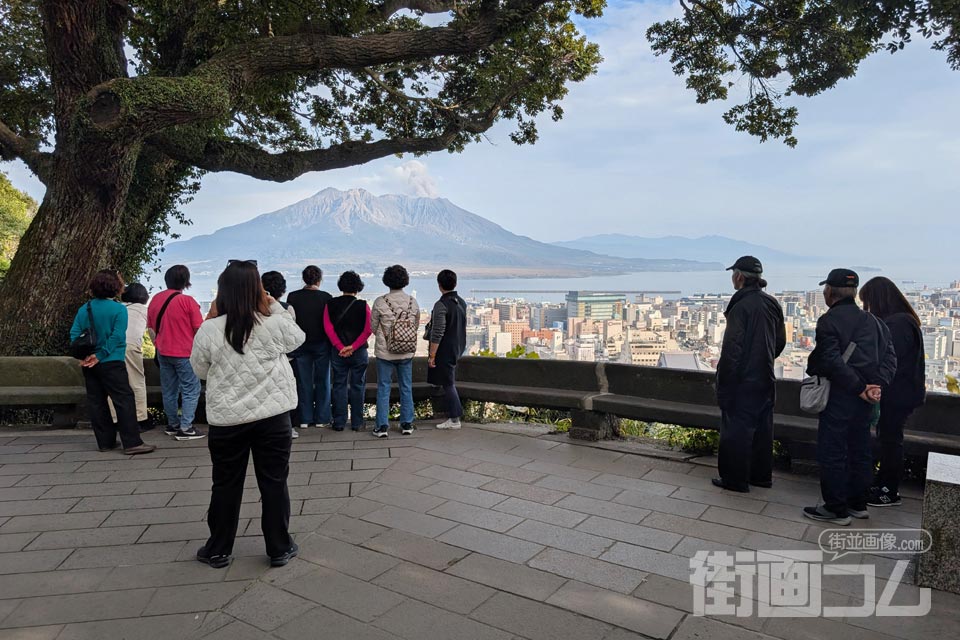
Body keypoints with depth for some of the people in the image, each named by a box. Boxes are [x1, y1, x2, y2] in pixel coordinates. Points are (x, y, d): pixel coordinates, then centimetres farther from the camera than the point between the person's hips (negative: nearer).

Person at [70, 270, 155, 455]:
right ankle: (132, 443, -8)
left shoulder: (84, 309, 6)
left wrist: (82, 355, -4)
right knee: (124, 400, -4)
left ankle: (105, 442, 18)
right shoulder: (118, 309, -10)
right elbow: (116, 336, -18)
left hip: (89, 364, 6)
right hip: (111, 363, -6)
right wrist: (100, 355, -14)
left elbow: (74, 334, 1)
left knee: (96, 402, 11)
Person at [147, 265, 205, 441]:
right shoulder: (187, 301, -13)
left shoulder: (155, 299, 5)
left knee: (169, 390, 14)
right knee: (191, 390, 0)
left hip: (163, 353, 6)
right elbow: (199, 330, -11)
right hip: (184, 353, -6)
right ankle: (185, 428, -4)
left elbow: (151, 329, 13)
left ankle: (173, 425, 22)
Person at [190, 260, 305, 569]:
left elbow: (201, 371, 7)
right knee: (274, 483, 11)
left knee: (226, 485, 15)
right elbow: (298, 338, 14)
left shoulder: (209, 330, -8)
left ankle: (218, 550, 28)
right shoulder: (275, 324, -9)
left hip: (227, 420, 1)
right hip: (273, 416, 0)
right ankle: (279, 549, 21)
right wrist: (275, 306, 9)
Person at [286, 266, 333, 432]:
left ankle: (305, 419, 12)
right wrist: (331, 342, 6)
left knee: (303, 382, 9)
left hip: (300, 344, 1)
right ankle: (321, 419, 11)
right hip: (321, 344, -1)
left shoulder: (293, 297, -5)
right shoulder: (326, 297, -9)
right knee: (322, 381, 9)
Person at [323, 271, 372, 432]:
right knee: (357, 387, 7)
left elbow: (328, 328, -7)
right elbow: (368, 330, -12)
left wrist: (340, 347, -9)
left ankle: (339, 423, 11)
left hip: (338, 352, 1)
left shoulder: (330, 305, 0)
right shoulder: (363, 306, -4)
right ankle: (356, 423, 10)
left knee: (339, 386, 9)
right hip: (359, 352, -1)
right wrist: (353, 347, -13)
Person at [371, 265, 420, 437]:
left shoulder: (380, 302, -13)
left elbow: (373, 327, -2)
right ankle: (407, 424, 18)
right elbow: (416, 326, 6)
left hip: (385, 352, -2)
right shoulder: (413, 302, -4)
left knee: (383, 388, 6)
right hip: (407, 352, 2)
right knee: (406, 388, 12)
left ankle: (382, 426, 8)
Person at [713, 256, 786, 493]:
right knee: (762, 428, 17)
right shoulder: (772, 304, 6)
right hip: (766, 379, 8)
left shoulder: (741, 305, -19)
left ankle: (735, 479, 11)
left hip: (742, 381, -8)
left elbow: (731, 348, -21)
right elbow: (781, 341, 14)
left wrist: (723, 382, -14)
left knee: (736, 429, 3)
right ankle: (761, 475, 29)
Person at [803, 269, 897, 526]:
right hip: (864, 398, 8)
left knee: (832, 452, 0)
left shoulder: (829, 320, -11)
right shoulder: (873, 321, 12)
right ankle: (858, 504, 28)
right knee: (859, 450, 17)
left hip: (840, 396, -8)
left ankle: (836, 509, 6)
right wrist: (876, 385, -6)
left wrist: (859, 387, -16)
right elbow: (890, 358, 5)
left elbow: (832, 361, -21)